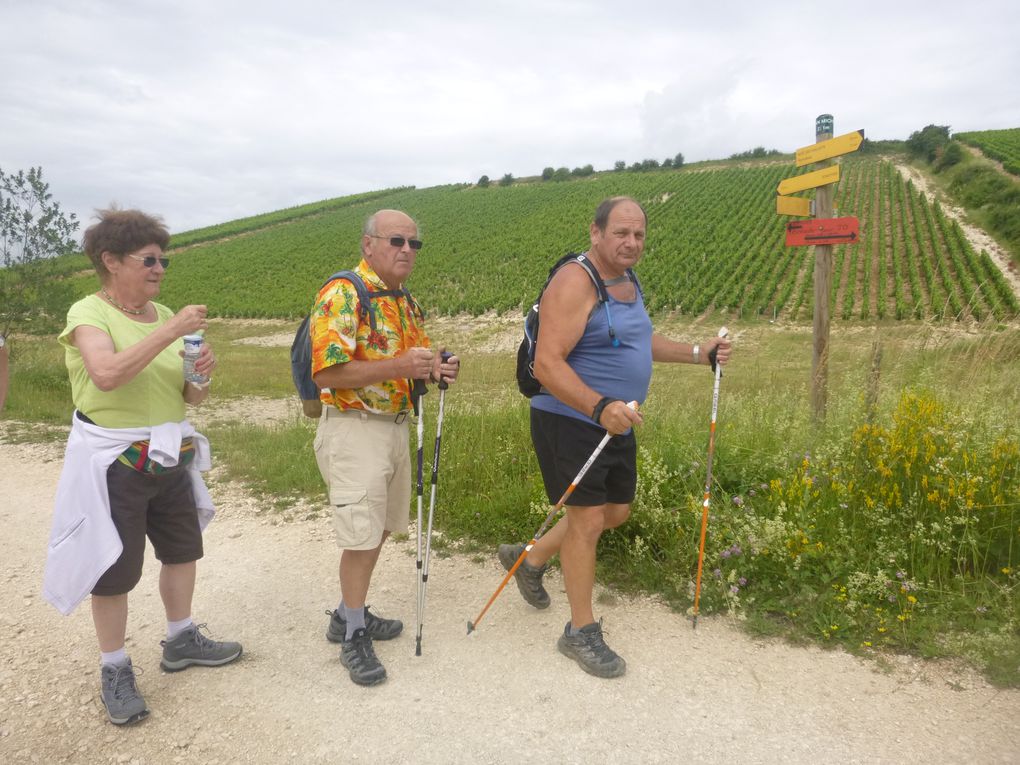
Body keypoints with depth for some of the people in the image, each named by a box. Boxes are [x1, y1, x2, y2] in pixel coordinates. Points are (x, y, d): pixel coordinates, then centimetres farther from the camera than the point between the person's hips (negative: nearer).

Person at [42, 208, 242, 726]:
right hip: (114, 463, -6)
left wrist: (202, 375, -13)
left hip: (170, 457, 6)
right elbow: (108, 374, -32)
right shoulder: (88, 313, -11)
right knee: (114, 570, 5)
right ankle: (114, 671, 24)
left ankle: (180, 641, 37)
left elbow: (191, 397, 9)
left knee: (182, 550, 17)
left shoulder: (163, 315, 5)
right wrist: (171, 331, -30)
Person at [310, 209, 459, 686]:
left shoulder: (405, 303, 13)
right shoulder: (342, 295, -15)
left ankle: (348, 614, 35)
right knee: (361, 536, -3)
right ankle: (354, 638, 16)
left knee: (380, 530, 17)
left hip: (396, 427, 9)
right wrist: (399, 366, -29)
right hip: (354, 430, -9)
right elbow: (327, 373, -22)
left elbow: (415, 362, 22)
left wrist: (435, 369, -1)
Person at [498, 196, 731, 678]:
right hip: (570, 423, -9)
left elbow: (639, 341, 26)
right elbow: (547, 364, -27)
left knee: (615, 512, 18)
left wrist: (698, 353, 16)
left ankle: (530, 560, 37)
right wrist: (600, 407, -38)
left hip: (616, 425, 10)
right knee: (587, 520, -3)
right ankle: (581, 633, 16)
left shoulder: (627, 281, 11)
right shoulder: (574, 284, -19)